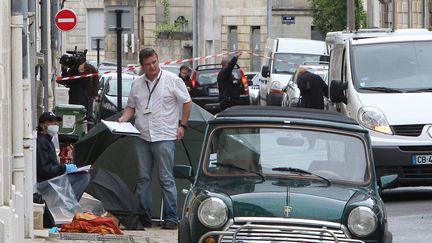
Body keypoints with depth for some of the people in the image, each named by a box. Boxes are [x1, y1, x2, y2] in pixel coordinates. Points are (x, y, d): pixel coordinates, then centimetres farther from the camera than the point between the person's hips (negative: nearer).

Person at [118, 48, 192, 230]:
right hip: (142, 137, 5)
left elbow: (187, 102, 3)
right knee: (143, 178, 7)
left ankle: (171, 217, -2)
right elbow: (131, 106, 21)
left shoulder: (172, 80, -2)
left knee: (166, 179, -5)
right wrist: (123, 118, 2)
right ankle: (144, 215, 13)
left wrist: (182, 125, -2)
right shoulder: (137, 84, 10)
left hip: (164, 136, -5)